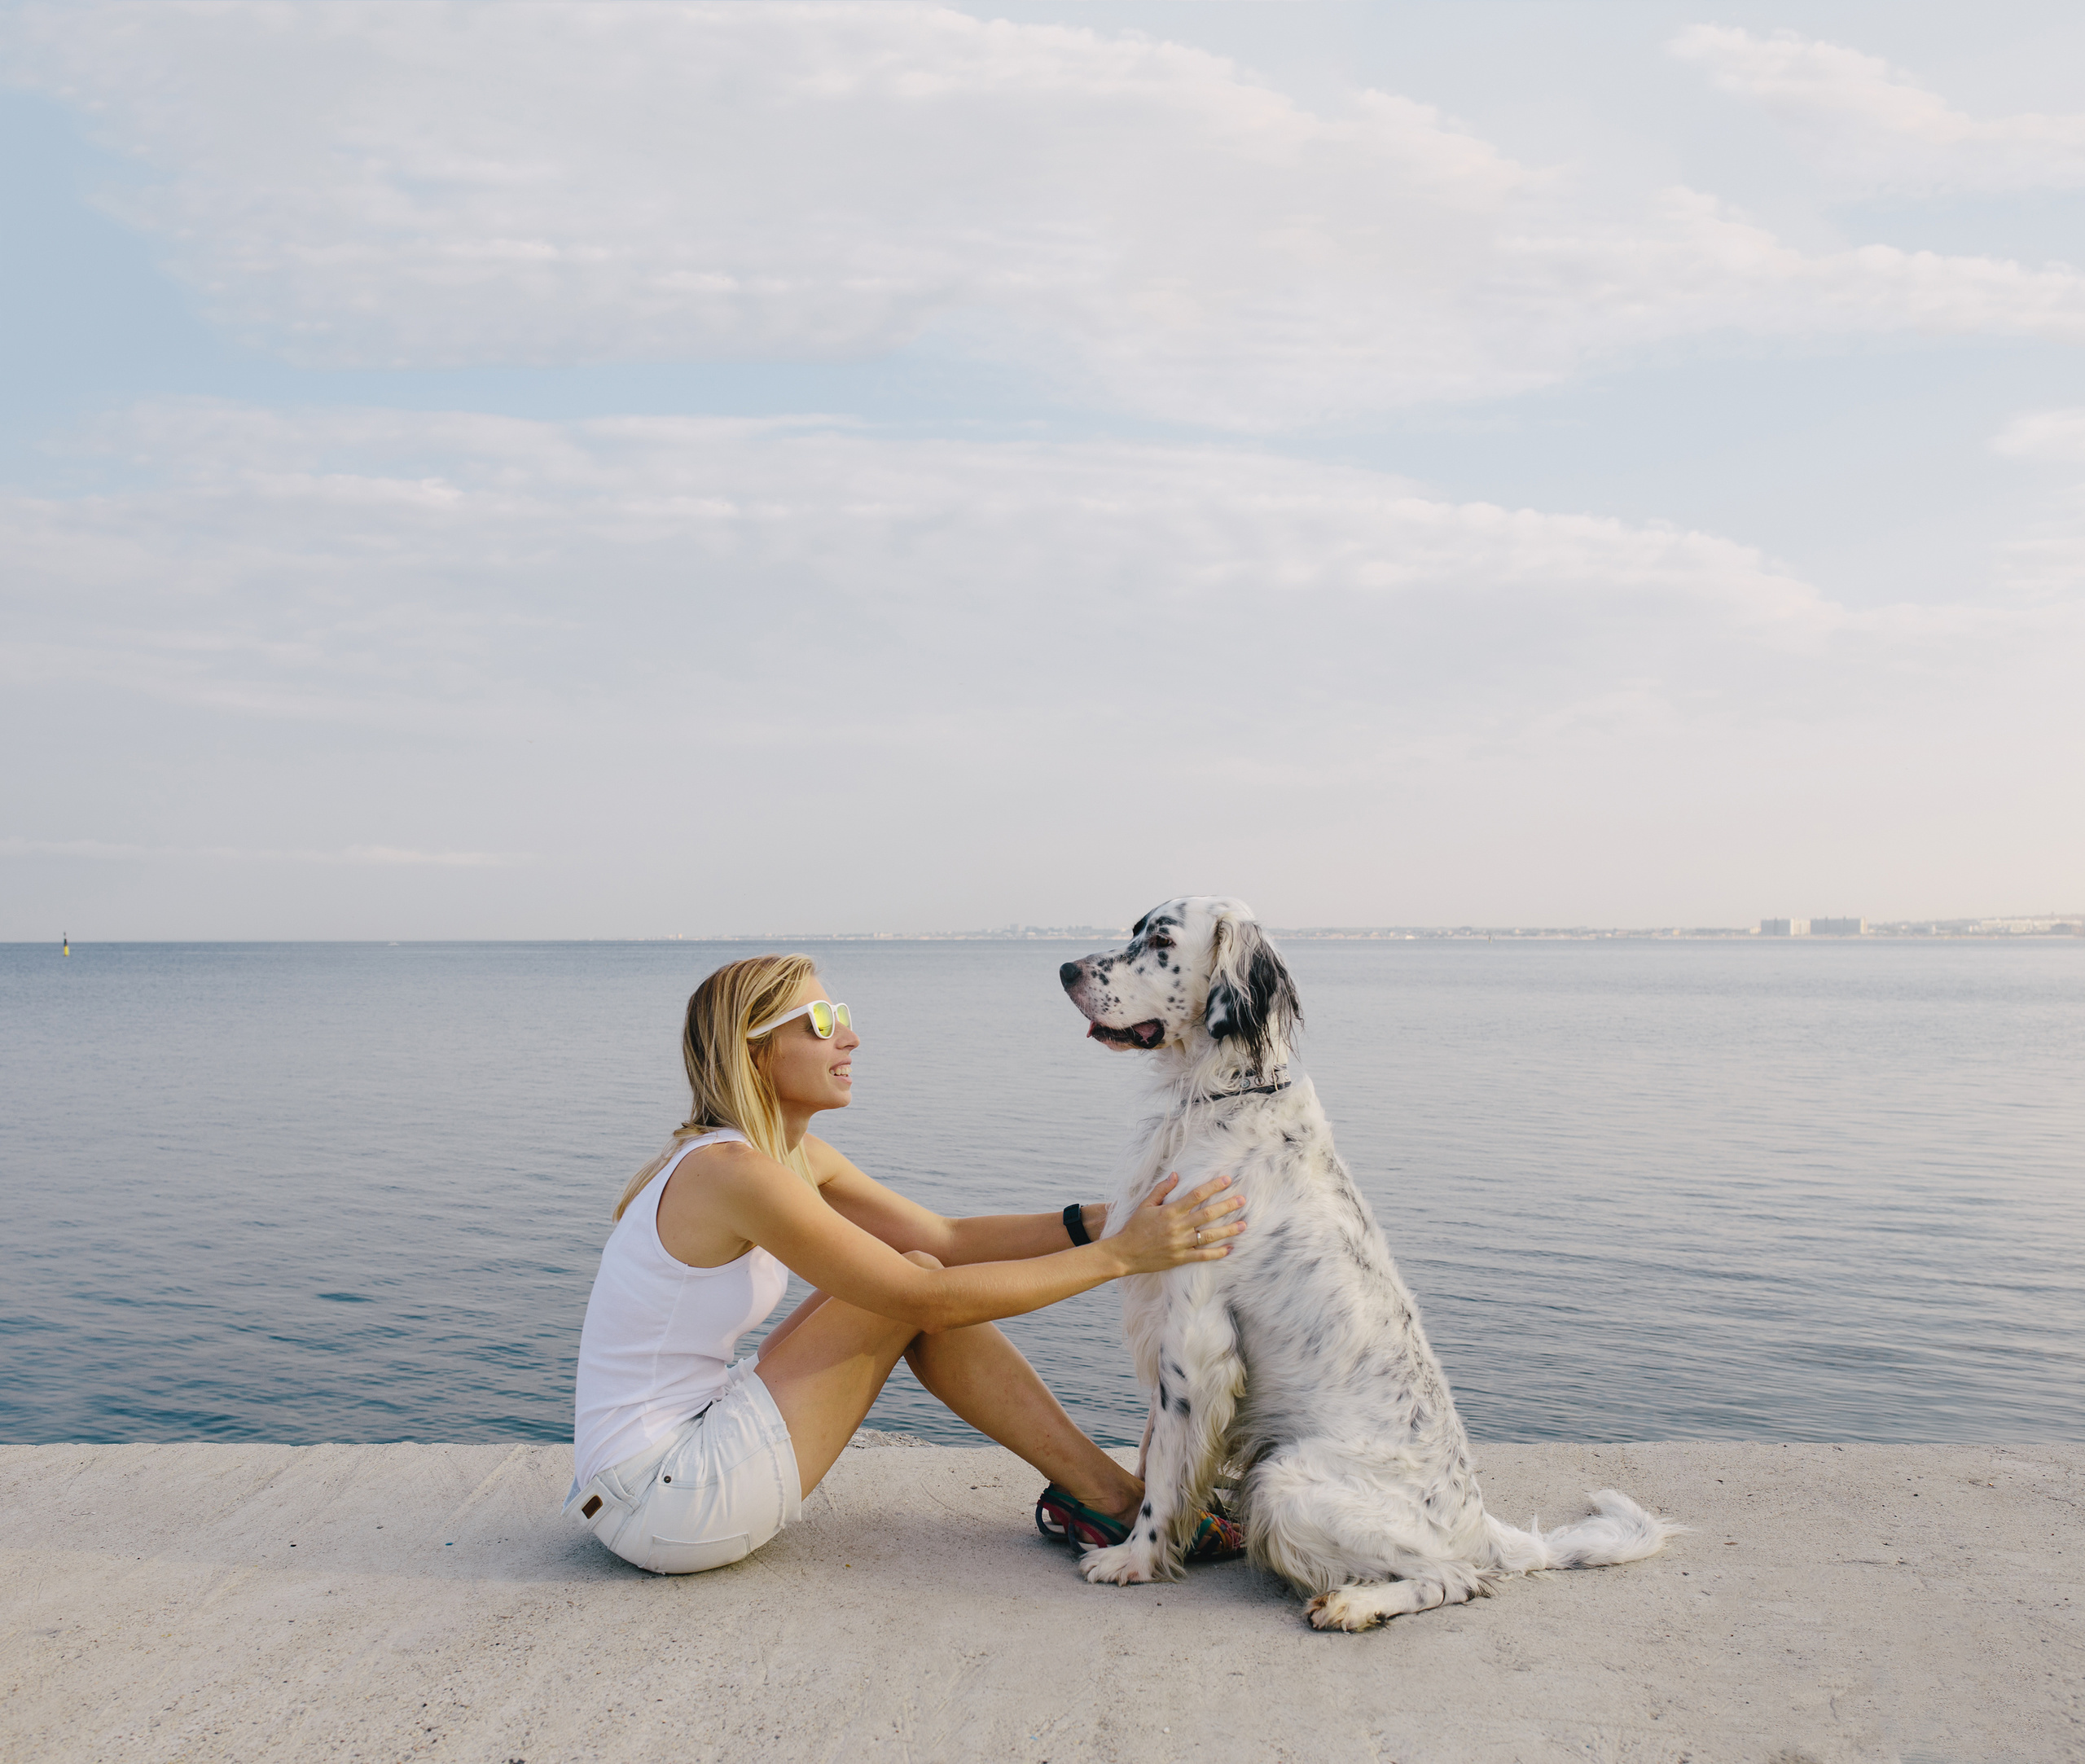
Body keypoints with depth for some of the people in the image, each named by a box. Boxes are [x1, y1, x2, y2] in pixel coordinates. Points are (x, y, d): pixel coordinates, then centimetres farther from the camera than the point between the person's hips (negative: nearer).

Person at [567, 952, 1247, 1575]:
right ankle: (1111, 1504, 0)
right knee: (913, 1292, -11)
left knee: (903, 1278, 2)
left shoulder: (795, 1156, 6)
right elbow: (931, 1298, -23)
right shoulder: (733, 1173, -23)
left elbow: (946, 1237, 4)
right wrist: (1119, 1254, -21)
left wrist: (1101, 1219, -7)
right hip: (660, 1504, -9)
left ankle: (1094, 1490, 6)